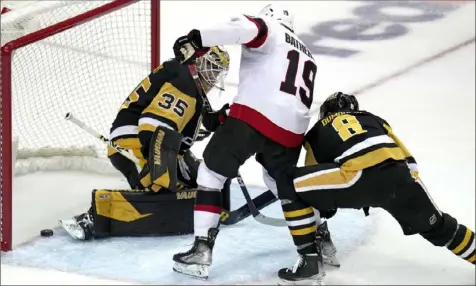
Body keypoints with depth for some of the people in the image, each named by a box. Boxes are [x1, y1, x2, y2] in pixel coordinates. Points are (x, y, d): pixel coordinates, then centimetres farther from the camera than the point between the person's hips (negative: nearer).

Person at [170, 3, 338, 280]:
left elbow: (246, 27, -12)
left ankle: (202, 252, -2)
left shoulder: (268, 28, 13)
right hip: (291, 131, 7)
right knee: (284, 184, 31)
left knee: (211, 171, 8)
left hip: (254, 116, -6)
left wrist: (198, 39, -20)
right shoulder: (307, 56, 34)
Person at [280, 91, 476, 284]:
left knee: (294, 185, 8)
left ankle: (310, 262, 7)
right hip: (399, 174, 5)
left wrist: (325, 205, 48)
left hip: (359, 177, -4)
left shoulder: (317, 130, 29)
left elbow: (312, 176, 32)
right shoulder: (372, 118, 36)